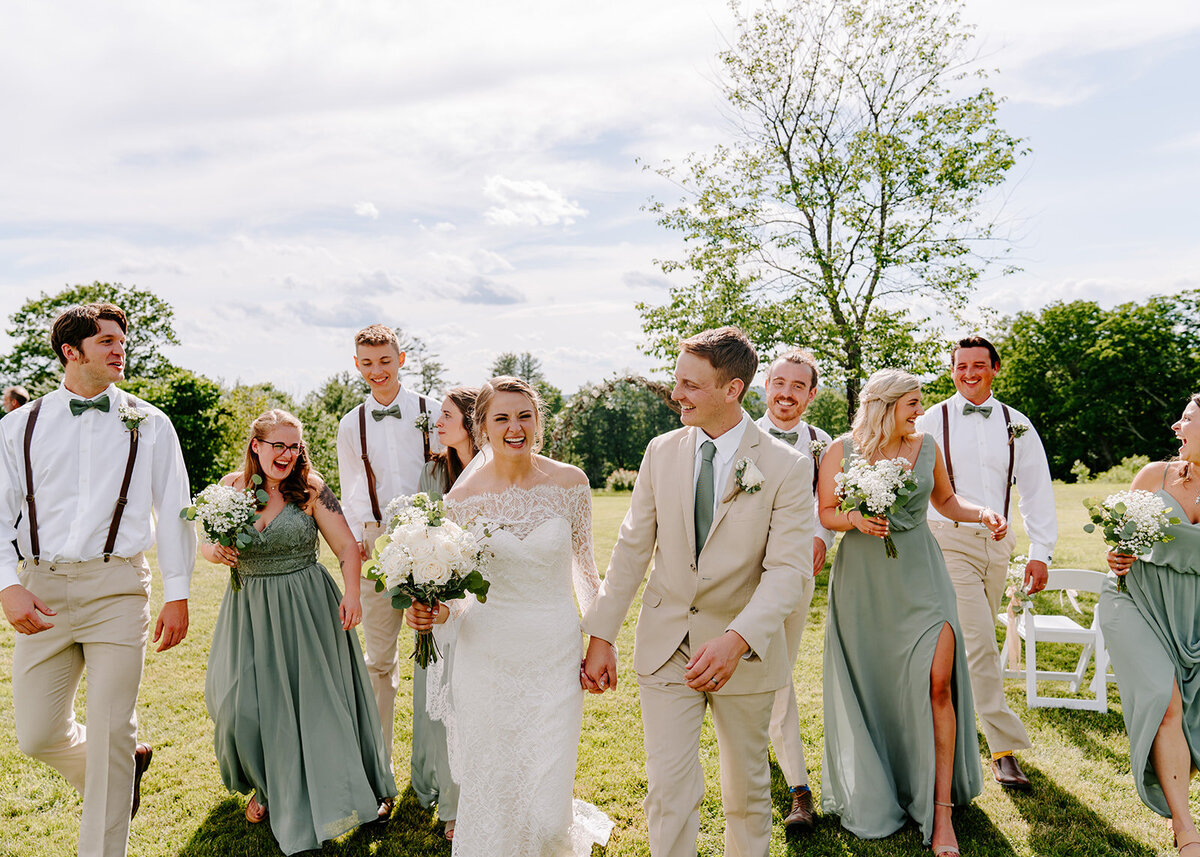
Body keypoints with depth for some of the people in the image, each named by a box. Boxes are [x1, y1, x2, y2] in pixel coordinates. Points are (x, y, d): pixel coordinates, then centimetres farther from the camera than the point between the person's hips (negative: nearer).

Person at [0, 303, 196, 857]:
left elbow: (173, 510, 4)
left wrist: (177, 593, 0)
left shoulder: (148, 424, 4)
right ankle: (127, 766, 37)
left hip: (117, 587, -2)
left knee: (110, 735, 0)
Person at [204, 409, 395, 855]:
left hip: (307, 608, -2)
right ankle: (266, 786, 34)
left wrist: (352, 593, -23)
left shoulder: (310, 487, -8)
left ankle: (328, 799, 25)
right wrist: (216, 552, -13)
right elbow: (207, 543, 11)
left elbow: (346, 546, -9)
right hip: (250, 611, 3)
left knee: (314, 697, 3)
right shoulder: (231, 486, -1)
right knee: (247, 704, 4)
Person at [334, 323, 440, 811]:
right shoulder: (351, 426, 9)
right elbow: (351, 496, 14)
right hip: (377, 543, 2)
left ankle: (427, 760, 23)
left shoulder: (430, 412, 2)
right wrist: (354, 539, -1)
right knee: (379, 658, 7)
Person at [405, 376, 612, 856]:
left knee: (546, 810, 1)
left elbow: (584, 564, 6)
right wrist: (435, 613, -17)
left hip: (555, 653, 0)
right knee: (489, 792, 10)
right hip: (487, 654, 1)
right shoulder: (463, 497, -6)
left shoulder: (570, 483, -5)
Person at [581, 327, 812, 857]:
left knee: (747, 787, 19)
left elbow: (788, 568, -18)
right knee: (668, 789, 3)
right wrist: (602, 635, -1)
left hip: (744, 653, -1)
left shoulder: (787, 467, -12)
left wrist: (738, 639, -33)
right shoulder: (661, 452, -2)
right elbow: (632, 547, 2)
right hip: (665, 648, 2)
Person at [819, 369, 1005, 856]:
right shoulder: (842, 450, -3)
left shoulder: (926, 447, 5)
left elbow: (945, 501, 18)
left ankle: (941, 810, 2)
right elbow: (824, 512, 1)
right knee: (869, 684, 7)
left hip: (919, 575, 2)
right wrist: (856, 520, -18)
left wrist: (982, 514, 1)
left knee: (938, 682, -9)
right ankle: (874, 794, 30)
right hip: (863, 579, -1)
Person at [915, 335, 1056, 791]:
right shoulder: (932, 422, -2)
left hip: (996, 543, 4)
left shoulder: (1016, 425, 8)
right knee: (978, 645, -10)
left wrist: (1040, 551, 3)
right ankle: (1005, 746, 0)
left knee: (973, 643, 13)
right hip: (949, 540, -4)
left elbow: (1036, 488, 9)